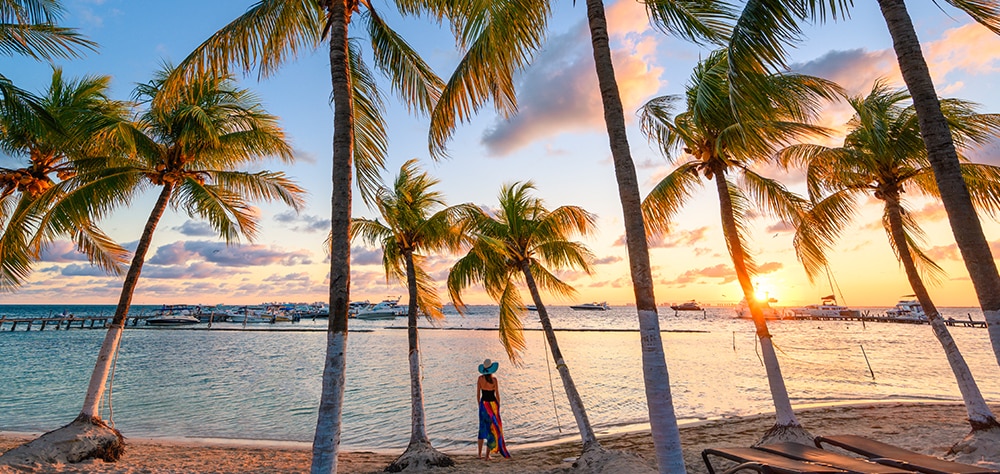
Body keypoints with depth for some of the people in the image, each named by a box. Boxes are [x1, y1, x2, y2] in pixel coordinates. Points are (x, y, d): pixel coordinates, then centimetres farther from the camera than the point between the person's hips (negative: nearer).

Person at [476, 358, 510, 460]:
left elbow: (478, 394, 1)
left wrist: (479, 406, 13)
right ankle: (487, 455, 10)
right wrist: (498, 408, 3)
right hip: (492, 404, -4)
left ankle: (480, 454, 21)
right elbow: (497, 395, -10)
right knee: (492, 429, 7)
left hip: (483, 404, 4)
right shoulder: (494, 379, -15)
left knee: (482, 428, 17)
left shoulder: (480, 378, -5)